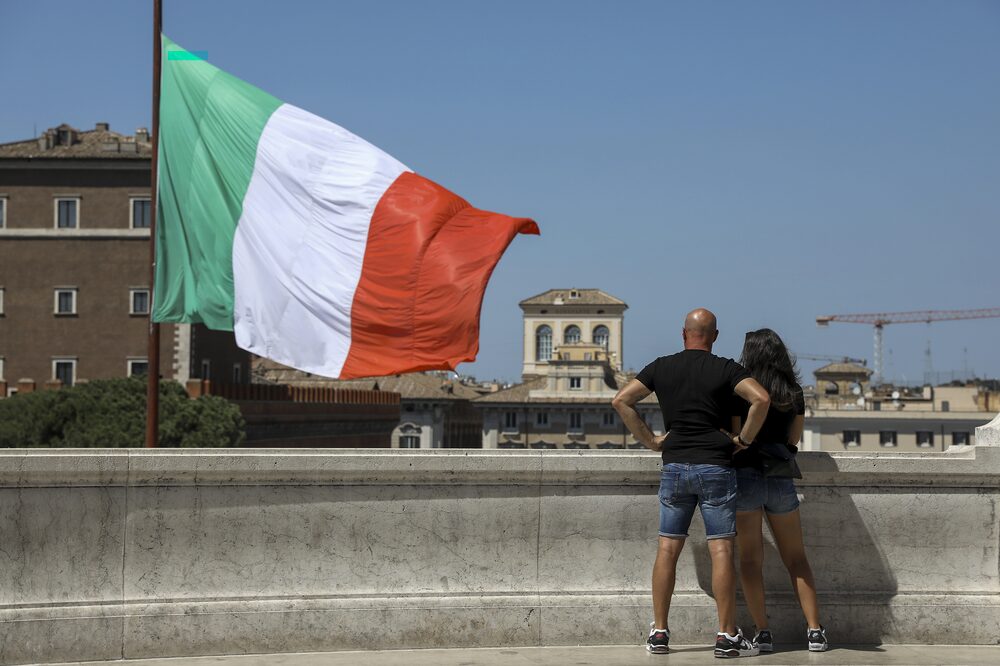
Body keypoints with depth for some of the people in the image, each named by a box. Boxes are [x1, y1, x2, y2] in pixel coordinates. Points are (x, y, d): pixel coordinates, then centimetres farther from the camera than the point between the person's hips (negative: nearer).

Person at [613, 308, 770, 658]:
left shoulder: (661, 367, 8)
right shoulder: (725, 369, 0)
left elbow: (621, 400, 4)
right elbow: (761, 399, -15)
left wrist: (649, 440, 7)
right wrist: (744, 439, -3)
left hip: (674, 466, 3)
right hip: (716, 467, -3)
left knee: (667, 549, 7)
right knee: (721, 550, -2)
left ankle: (659, 633, 9)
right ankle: (726, 636, -3)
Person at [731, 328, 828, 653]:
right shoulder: (795, 394, 7)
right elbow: (793, 440, 15)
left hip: (746, 476, -4)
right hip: (782, 479, 4)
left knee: (750, 559, 2)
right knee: (796, 559, 12)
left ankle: (762, 633, -3)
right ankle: (815, 631, 6)